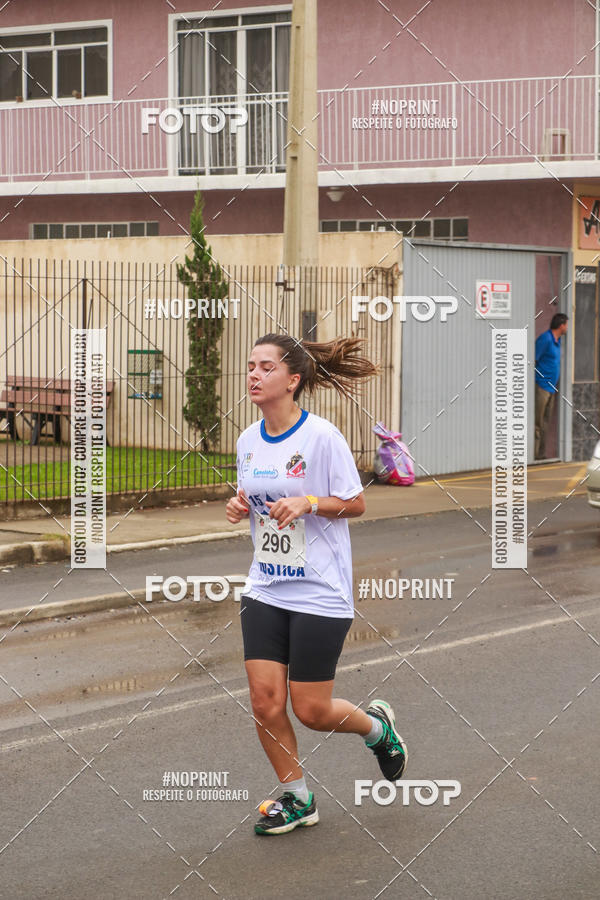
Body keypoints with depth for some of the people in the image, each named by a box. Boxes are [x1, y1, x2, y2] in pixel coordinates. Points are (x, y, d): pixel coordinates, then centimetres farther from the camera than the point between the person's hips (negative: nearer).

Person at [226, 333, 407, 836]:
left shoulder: (321, 436, -13)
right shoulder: (249, 440, 6)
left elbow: (356, 504, -8)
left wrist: (307, 503, -23)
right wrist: (240, 506, -2)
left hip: (320, 592, -5)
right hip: (265, 589, 6)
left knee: (311, 710, -1)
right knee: (265, 702, 0)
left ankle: (377, 725, 32)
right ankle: (296, 799, 19)